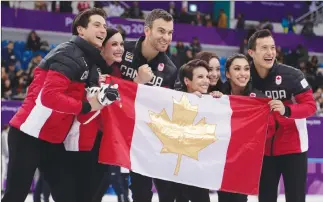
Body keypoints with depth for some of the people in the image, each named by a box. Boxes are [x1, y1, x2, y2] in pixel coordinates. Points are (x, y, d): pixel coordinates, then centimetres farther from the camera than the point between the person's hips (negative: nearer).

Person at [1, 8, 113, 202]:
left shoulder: (85, 58, 14)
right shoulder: (70, 55, -15)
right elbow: (49, 96, -26)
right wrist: (86, 106, -17)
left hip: (51, 140, 9)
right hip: (29, 136, -9)